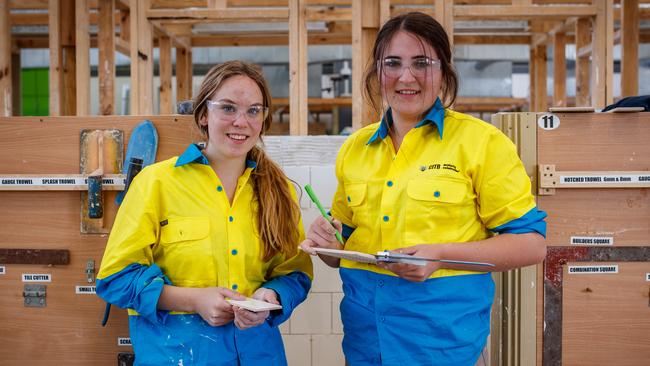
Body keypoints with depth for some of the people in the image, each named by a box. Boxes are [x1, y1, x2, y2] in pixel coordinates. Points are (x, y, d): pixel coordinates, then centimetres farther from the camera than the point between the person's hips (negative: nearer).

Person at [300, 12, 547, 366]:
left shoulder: (481, 141, -8)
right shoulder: (354, 148, 7)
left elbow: (532, 243, -9)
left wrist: (441, 255, -21)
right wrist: (327, 243, -7)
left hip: (445, 335, -4)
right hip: (364, 334, 5)